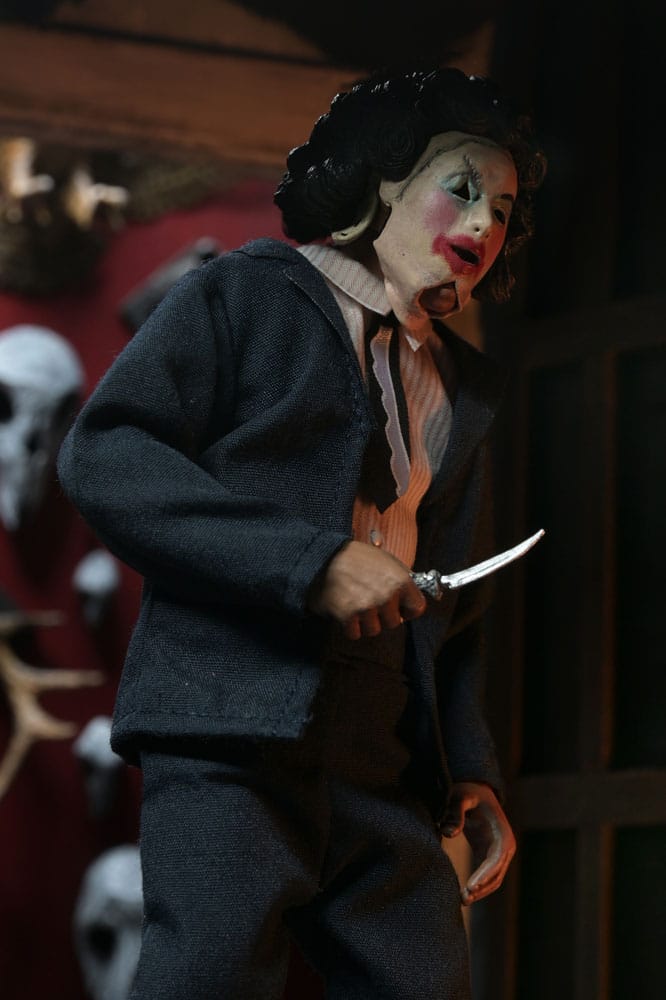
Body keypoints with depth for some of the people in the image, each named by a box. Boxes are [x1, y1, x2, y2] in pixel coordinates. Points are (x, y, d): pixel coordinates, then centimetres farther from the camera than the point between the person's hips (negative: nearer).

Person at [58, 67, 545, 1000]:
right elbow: (102, 456, -7)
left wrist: (471, 775, 14)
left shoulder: (465, 386, 24)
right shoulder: (247, 293, 6)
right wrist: (309, 561, -15)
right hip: (233, 745, -6)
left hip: (385, 772, 6)